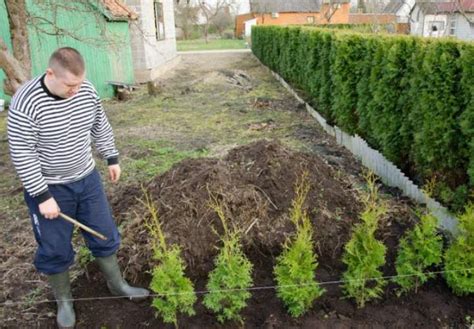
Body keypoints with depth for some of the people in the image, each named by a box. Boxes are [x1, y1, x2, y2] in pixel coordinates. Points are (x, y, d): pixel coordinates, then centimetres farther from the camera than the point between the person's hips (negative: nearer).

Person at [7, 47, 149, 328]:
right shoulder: (25, 103, -25)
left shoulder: (87, 90, -9)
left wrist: (112, 158, 13)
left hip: (87, 178, 5)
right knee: (55, 249, 9)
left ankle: (117, 284, 37)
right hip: (49, 187, -4)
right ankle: (64, 300, 34)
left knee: (104, 234, 15)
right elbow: (22, 155, -21)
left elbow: (101, 126, 8)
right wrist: (42, 196, -20)